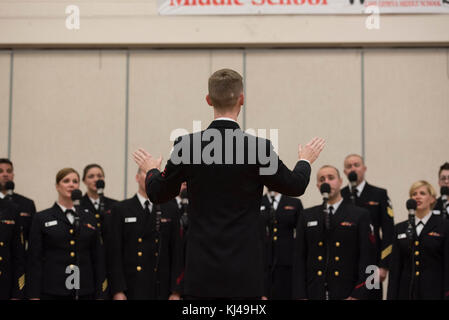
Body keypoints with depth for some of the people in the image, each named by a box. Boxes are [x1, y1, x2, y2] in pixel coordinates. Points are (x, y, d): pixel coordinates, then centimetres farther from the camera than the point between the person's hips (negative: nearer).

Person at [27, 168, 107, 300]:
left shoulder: (88, 217, 12)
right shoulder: (42, 218, 4)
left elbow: (98, 257, 10)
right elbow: (35, 260, 0)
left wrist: (100, 294, 4)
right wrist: (34, 296, -7)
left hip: (85, 292, 2)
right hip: (52, 292, -2)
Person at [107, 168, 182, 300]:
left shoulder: (171, 209, 9)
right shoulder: (121, 210, 5)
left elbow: (176, 252, 6)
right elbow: (115, 253, 1)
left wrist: (176, 290, -1)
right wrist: (118, 290, -7)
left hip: (162, 290, 2)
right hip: (132, 290, -1)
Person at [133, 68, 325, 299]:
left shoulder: (187, 145, -4)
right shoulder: (259, 147, -9)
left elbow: (158, 194, 8)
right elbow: (295, 187, 6)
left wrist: (151, 170, 30)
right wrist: (305, 161, 27)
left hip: (201, 271, 2)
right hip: (245, 271, -1)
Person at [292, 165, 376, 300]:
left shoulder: (360, 215, 4)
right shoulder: (306, 216, 13)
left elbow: (367, 258, -1)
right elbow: (299, 258, 9)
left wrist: (358, 295, -11)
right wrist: (300, 295, -1)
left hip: (347, 294, -2)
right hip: (314, 294, 2)